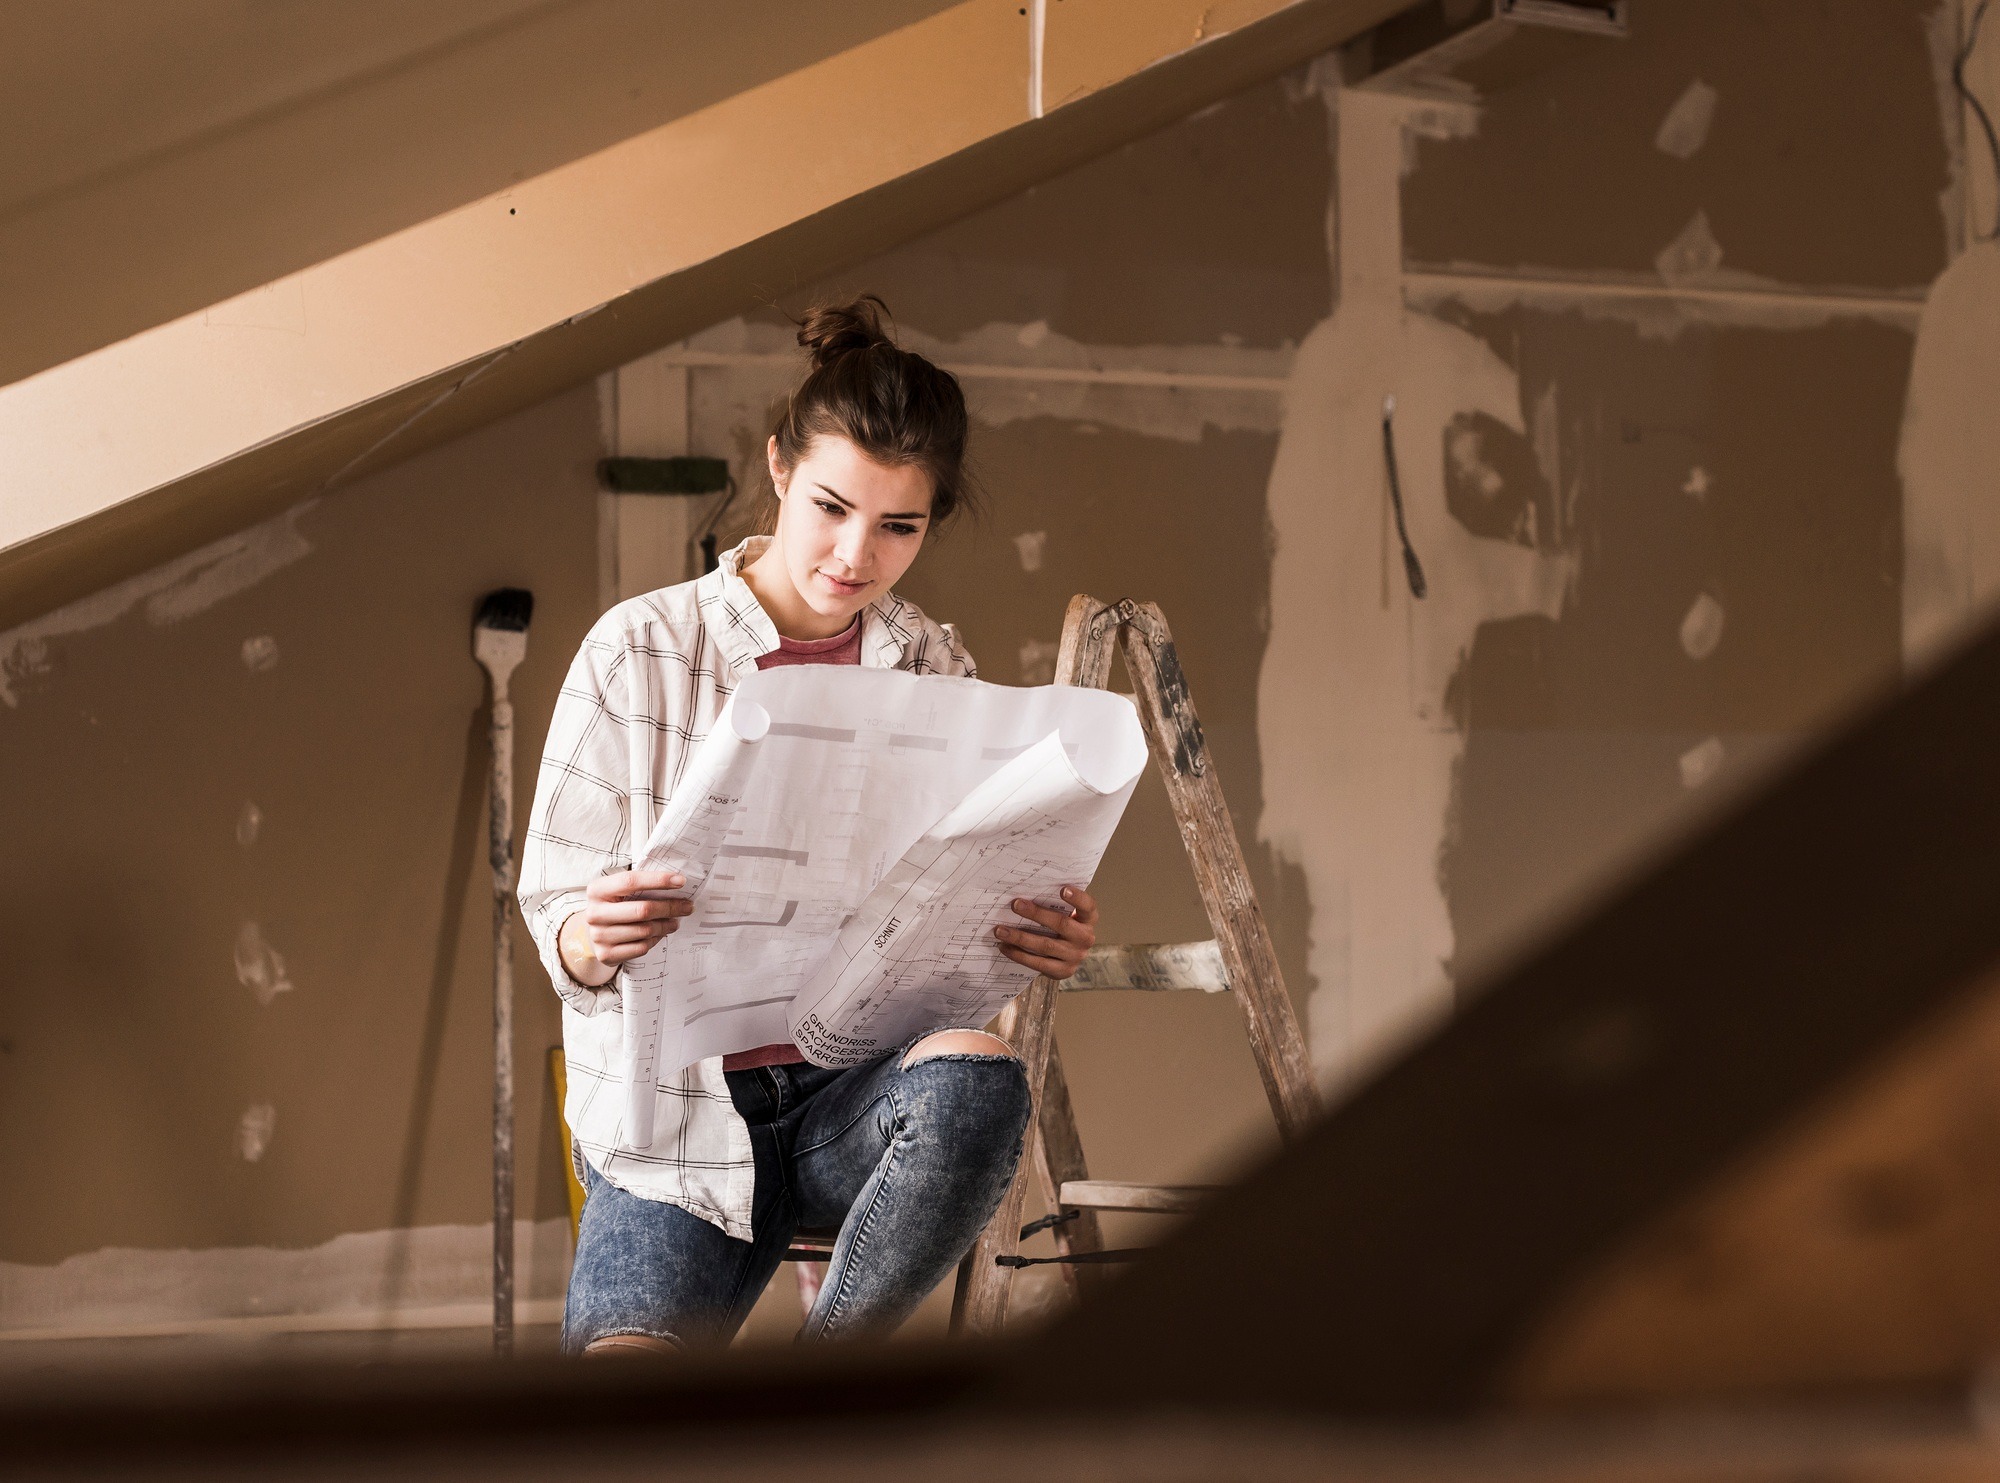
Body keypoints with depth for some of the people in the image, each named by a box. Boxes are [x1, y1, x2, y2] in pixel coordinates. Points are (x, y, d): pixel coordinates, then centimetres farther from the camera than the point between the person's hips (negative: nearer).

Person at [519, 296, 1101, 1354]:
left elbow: (972, 926, 8)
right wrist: (589, 941, -26)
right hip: (675, 1111, -2)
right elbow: (553, 911, -1)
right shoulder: (637, 652, 0)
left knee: (977, 1080, -35)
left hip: (862, 1092, 2)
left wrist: (1044, 944, -17)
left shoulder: (938, 678, 8)